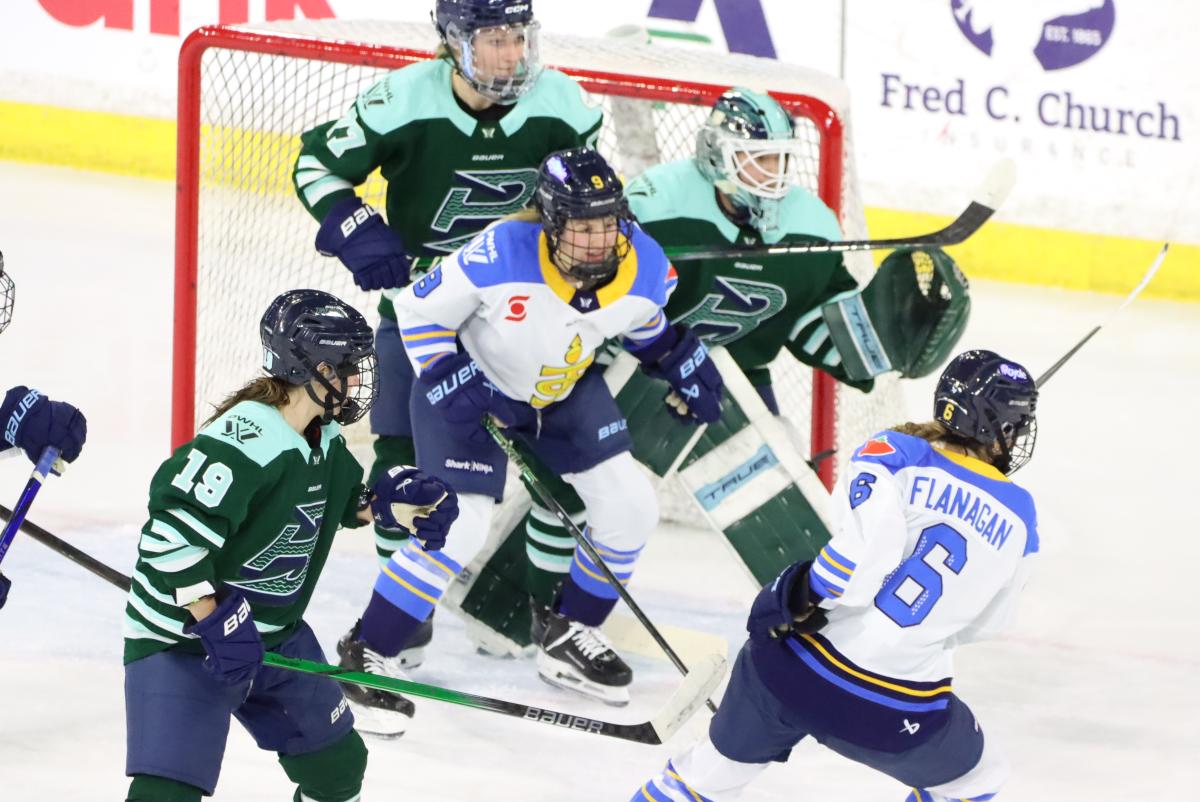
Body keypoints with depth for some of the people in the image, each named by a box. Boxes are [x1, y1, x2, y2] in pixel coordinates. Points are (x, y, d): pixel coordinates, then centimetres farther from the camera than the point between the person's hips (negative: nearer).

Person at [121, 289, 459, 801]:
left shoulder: (324, 440, 1)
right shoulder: (243, 442, -28)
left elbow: (345, 501, 23)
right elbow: (172, 538, -31)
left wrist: (395, 503, 4)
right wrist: (217, 623, -29)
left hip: (277, 633, 9)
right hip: (182, 638, -9)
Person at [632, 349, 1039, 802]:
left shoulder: (894, 454, -6)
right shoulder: (1018, 520, 2)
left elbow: (870, 534, -25)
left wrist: (805, 593, -15)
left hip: (793, 669, 1)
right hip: (899, 717, -1)